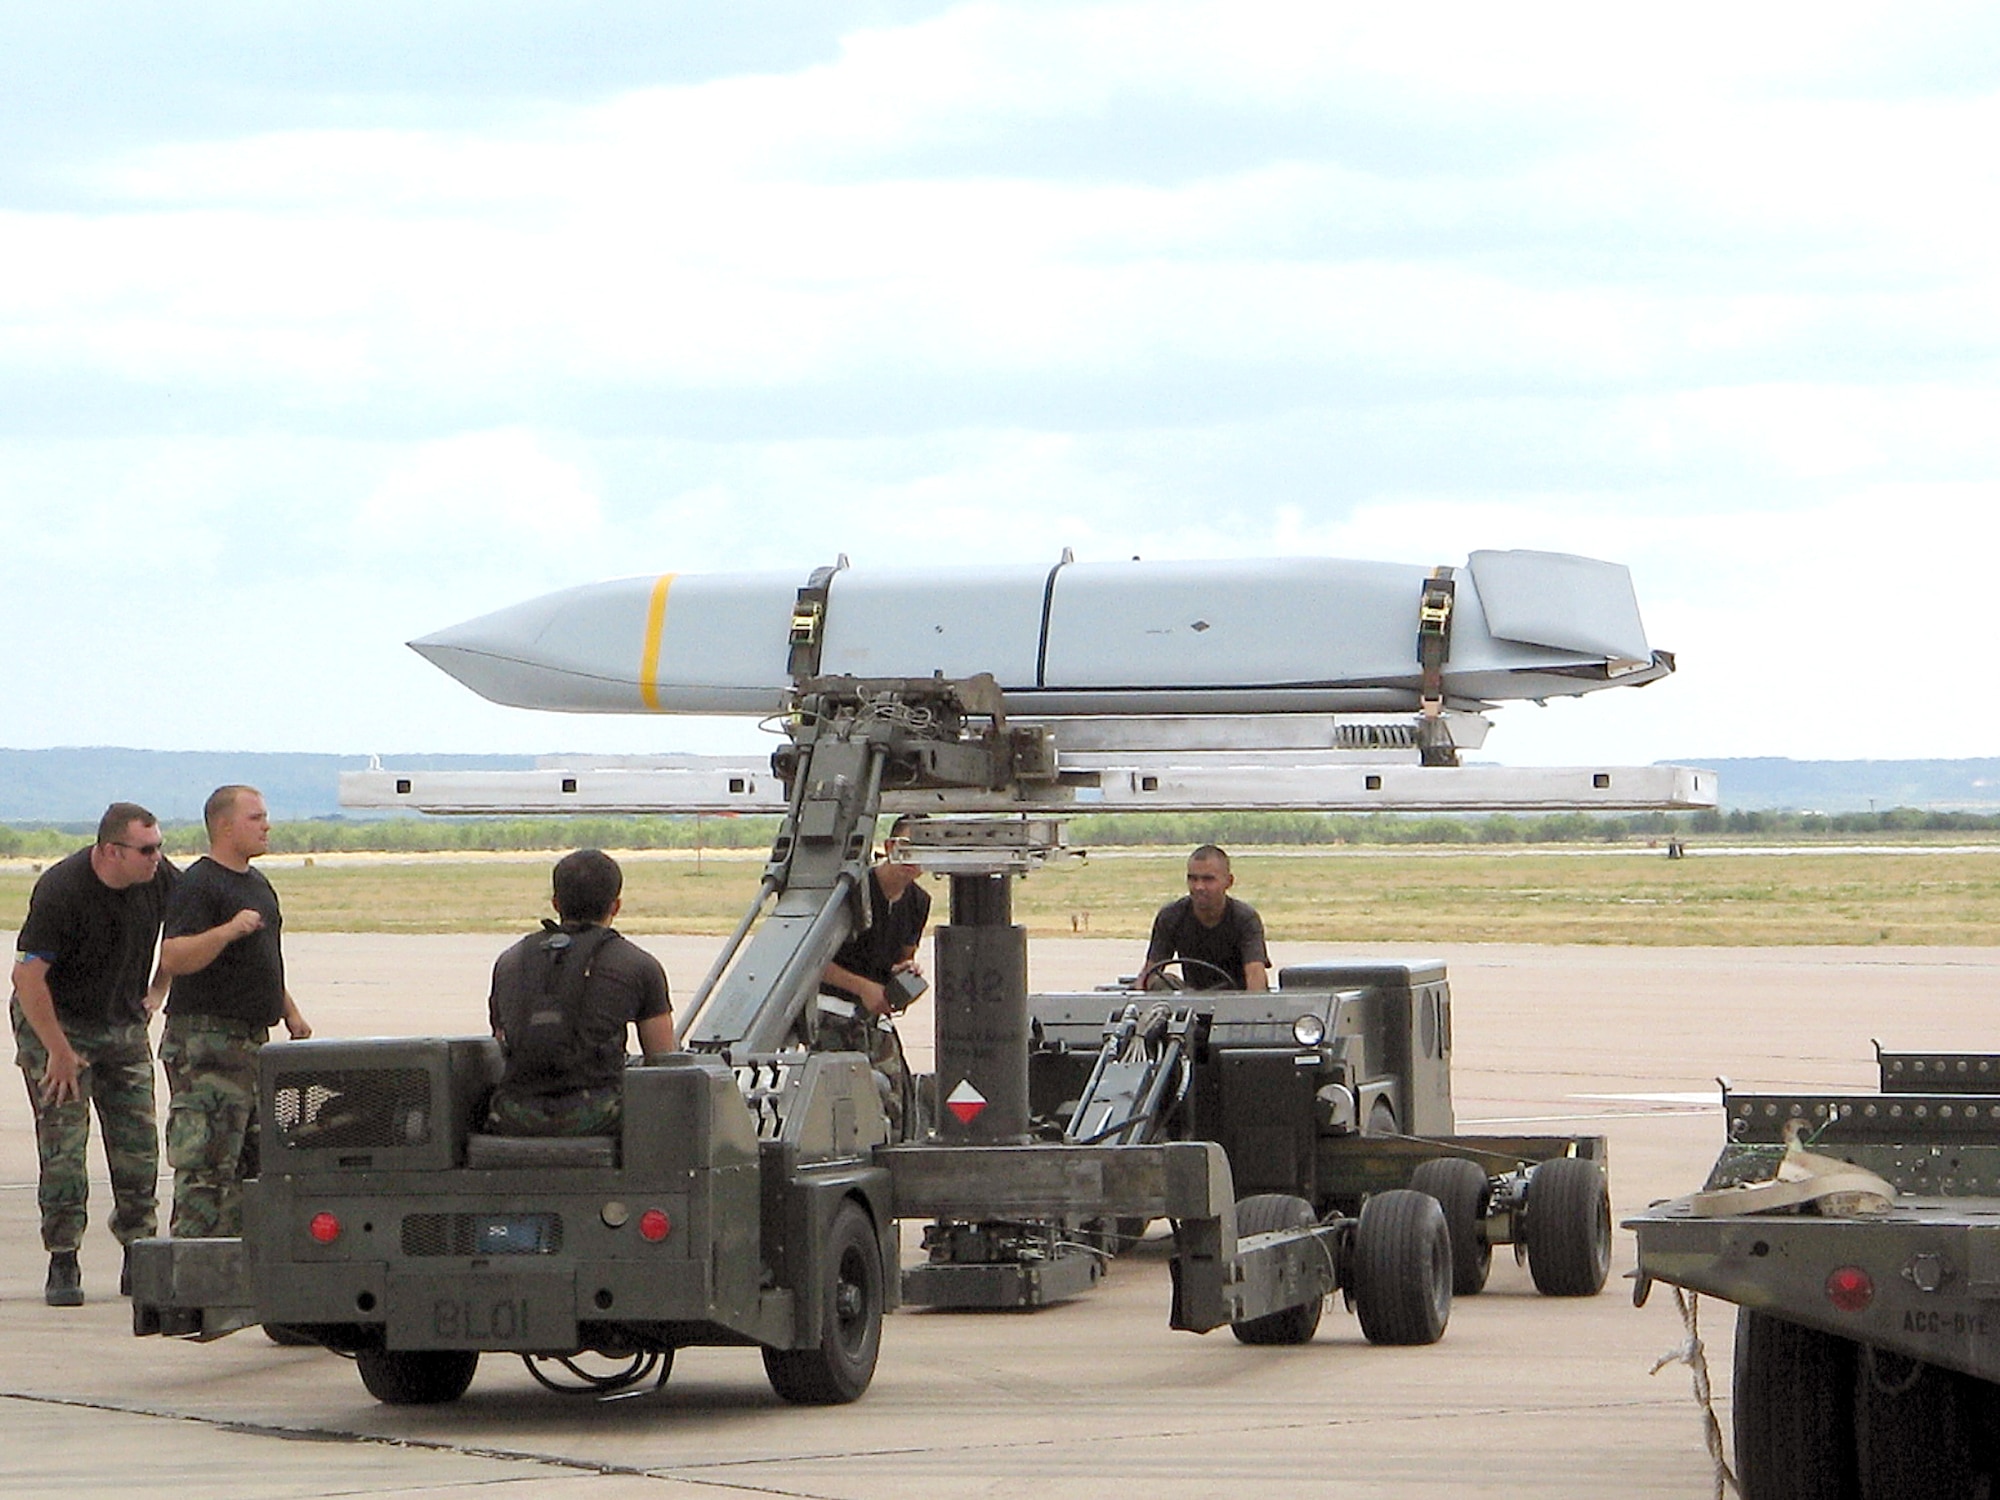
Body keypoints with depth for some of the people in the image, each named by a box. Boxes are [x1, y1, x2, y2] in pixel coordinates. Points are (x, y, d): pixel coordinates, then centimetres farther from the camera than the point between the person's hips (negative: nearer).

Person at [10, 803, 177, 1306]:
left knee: (138, 1144, 1)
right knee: (63, 1146, -10)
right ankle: (63, 1266, -5)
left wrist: (156, 992, 10)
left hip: (125, 1025, 5)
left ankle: (140, 1260, 11)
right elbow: (27, 976, -24)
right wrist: (59, 1052, -22)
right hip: (56, 1024, -5)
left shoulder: (161, 879, -7)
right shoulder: (60, 891, -24)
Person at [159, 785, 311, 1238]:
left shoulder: (257, 883, 18)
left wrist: (291, 1013, 26)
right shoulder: (198, 885, -12)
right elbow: (173, 958, -23)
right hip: (205, 1041, -10)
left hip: (252, 1039, 10)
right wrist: (228, 931, -33)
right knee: (207, 1161, -12)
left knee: (254, 1157, 11)